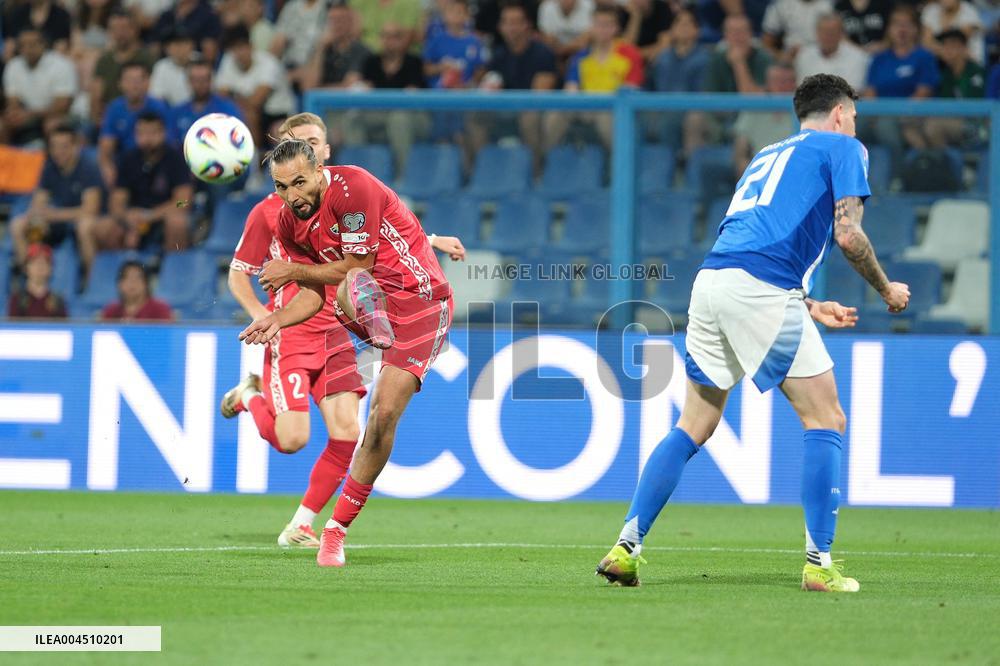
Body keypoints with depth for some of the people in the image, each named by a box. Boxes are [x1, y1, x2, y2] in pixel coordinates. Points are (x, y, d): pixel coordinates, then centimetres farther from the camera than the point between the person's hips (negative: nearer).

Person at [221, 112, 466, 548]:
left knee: (346, 434, -8)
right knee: (291, 439, -13)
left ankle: (300, 526, 6)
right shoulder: (269, 211, -3)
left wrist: (431, 241, 13)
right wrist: (261, 316, -13)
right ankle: (250, 395, 20)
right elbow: (238, 274, 3)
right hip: (290, 336, -4)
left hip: (334, 334, 4)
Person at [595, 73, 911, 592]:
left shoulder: (769, 155, 32)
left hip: (711, 278, 7)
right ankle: (818, 563, -4)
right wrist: (886, 290, 14)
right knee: (826, 421, 2)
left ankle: (626, 546, 6)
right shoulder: (844, 148, 11)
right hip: (763, 291, -7)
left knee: (693, 427, 13)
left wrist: (809, 307, 33)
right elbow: (847, 235, -1)